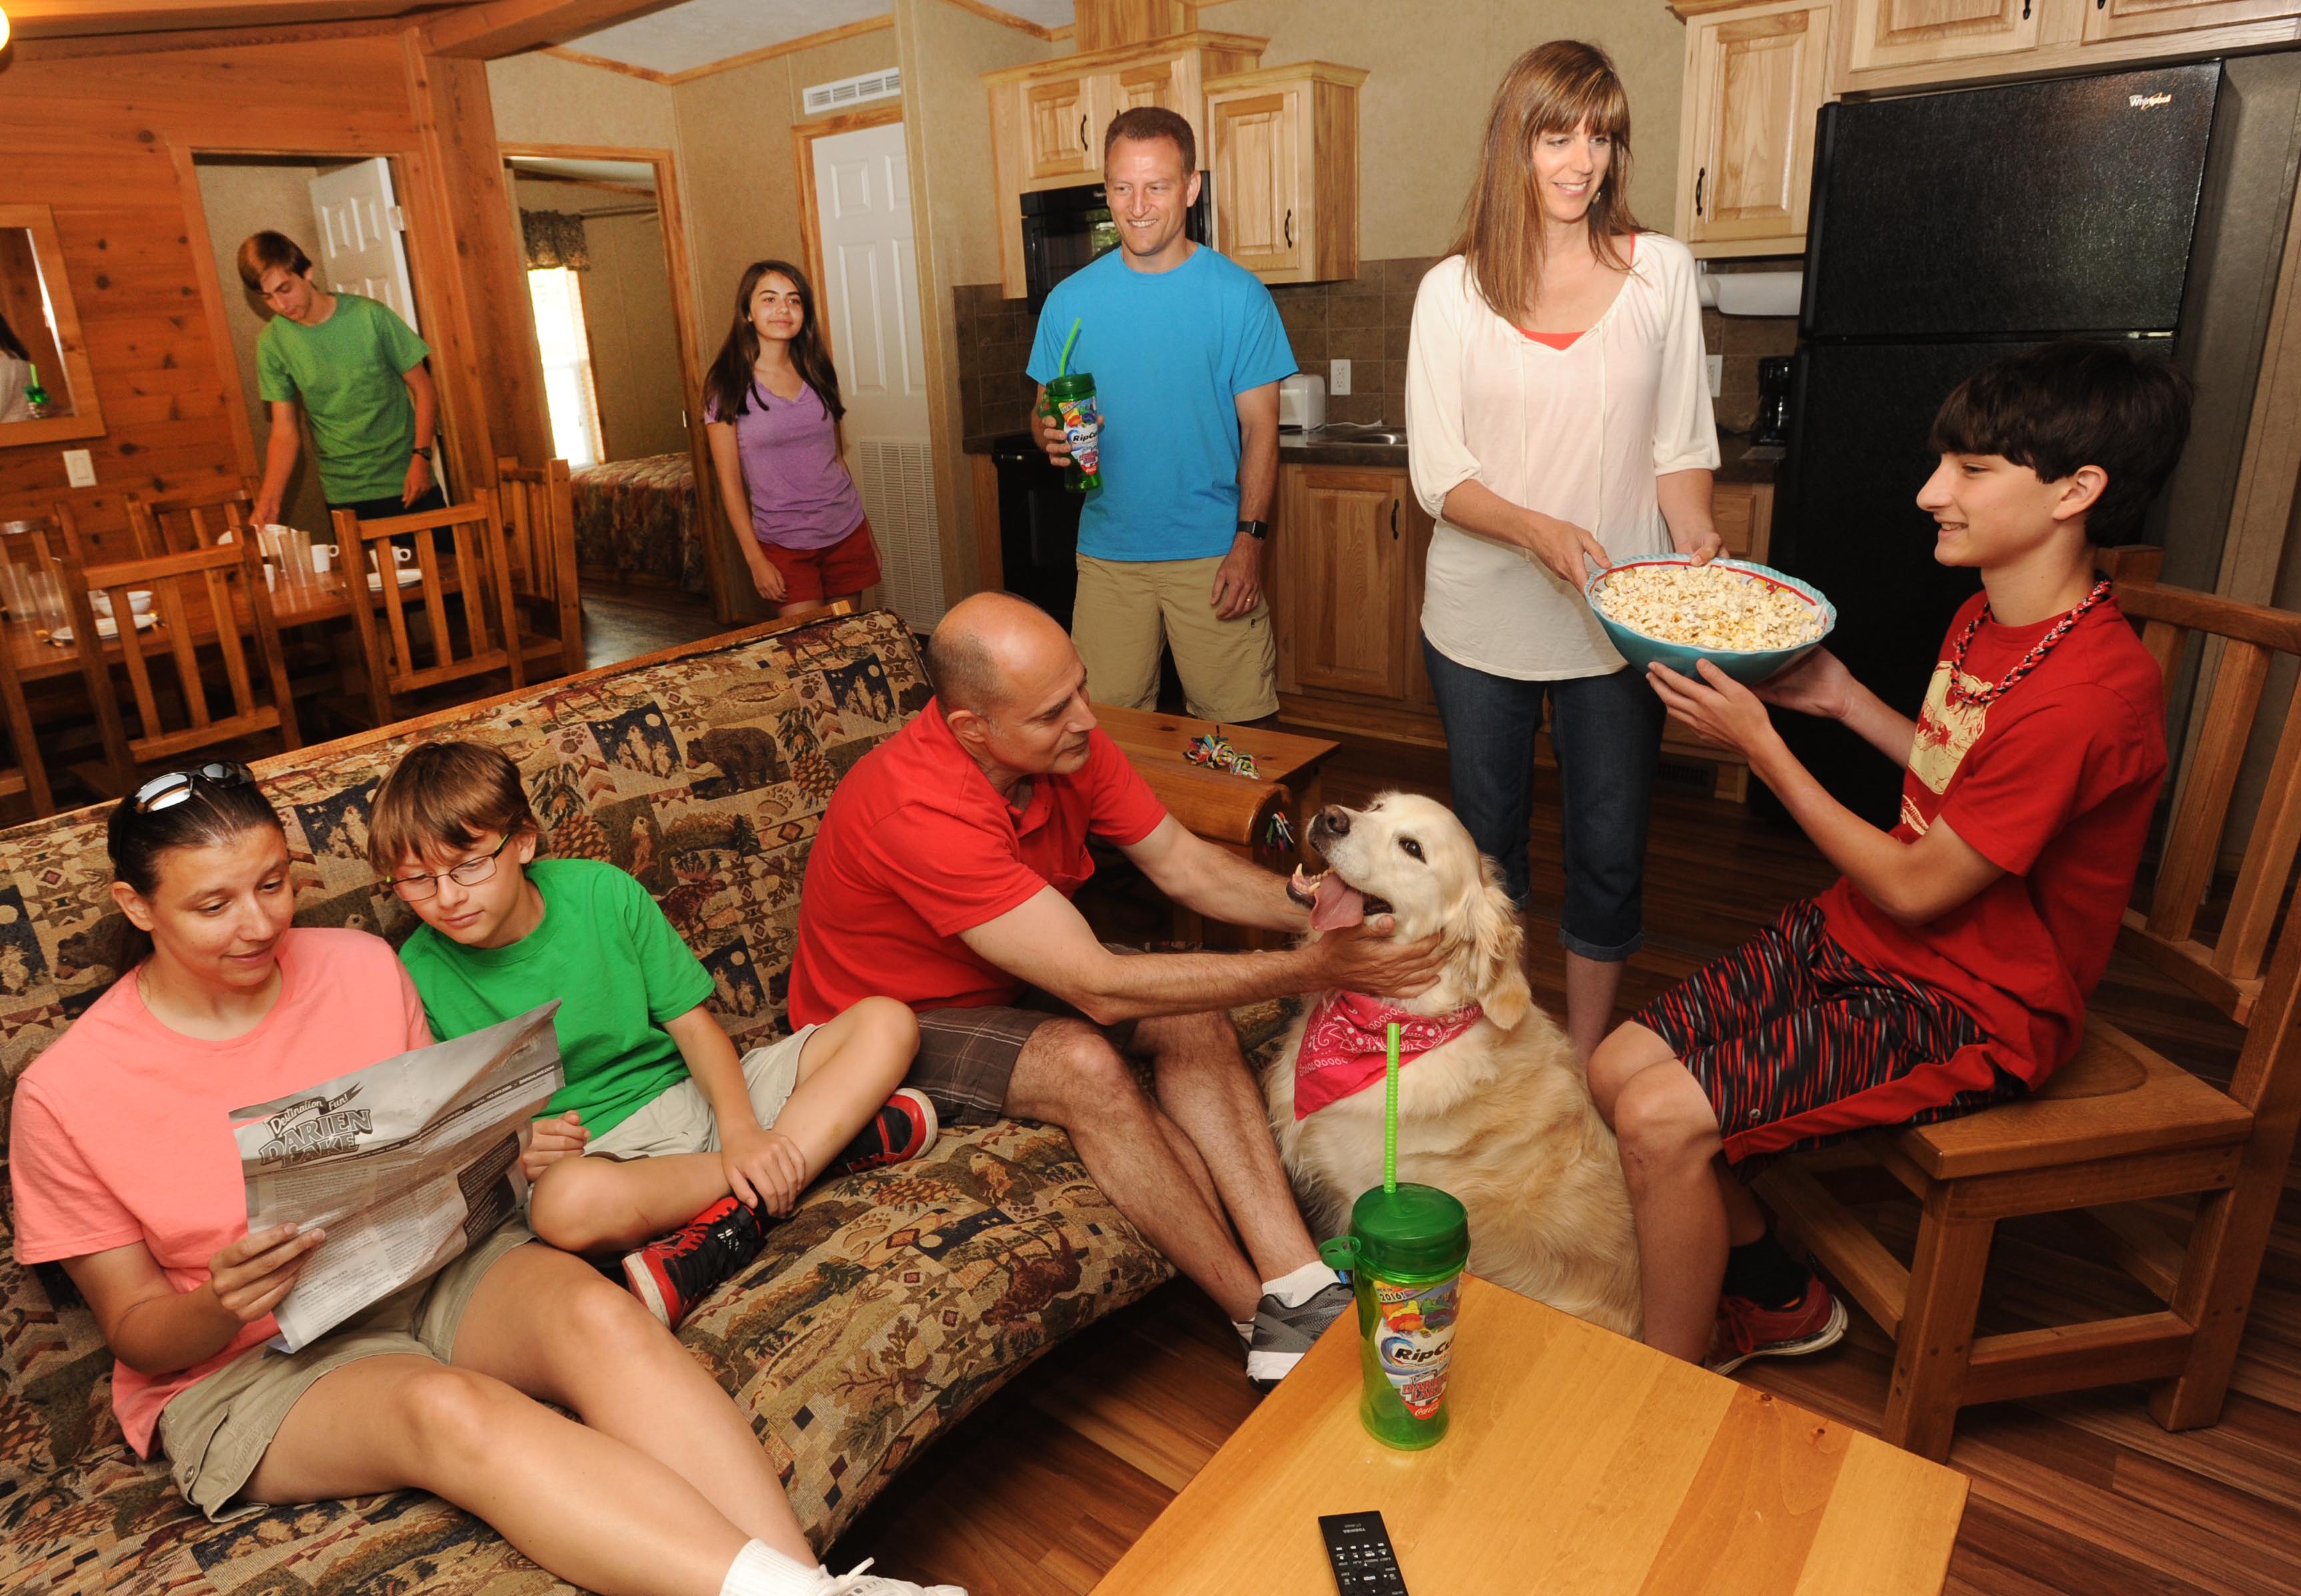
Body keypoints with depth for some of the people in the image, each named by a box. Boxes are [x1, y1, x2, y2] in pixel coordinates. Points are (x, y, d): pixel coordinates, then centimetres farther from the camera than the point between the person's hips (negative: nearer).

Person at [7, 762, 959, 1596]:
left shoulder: (362, 966, 4)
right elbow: (135, 1331, 1)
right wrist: (222, 1305, -23)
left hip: (427, 1264, 3)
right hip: (246, 1366, -2)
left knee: (599, 1315, -32)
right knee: (450, 1407, -37)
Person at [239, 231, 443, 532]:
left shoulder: (370, 316, -6)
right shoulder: (272, 343, -1)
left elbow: (423, 390, -1)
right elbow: (284, 431, 0)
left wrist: (421, 457, -13)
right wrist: (269, 499, -12)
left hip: (407, 483, -1)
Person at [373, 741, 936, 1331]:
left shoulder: (602, 892, -4)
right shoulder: (420, 977, -6)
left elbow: (691, 1021, -2)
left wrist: (740, 1130, -17)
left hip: (693, 1096, 3)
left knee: (885, 1024, -13)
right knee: (571, 1202, -42)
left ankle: (731, 1223, -27)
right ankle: (837, 1135, -23)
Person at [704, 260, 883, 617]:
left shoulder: (818, 373, 6)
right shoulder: (728, 385, -6)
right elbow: (729, 481, -5)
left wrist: (868, 534, 14)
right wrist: (755, 560, -10)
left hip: (847, 533, 4)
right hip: (784, 546, -4)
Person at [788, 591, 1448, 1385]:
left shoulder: (1070, 743, -14)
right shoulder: (920, 810, -36)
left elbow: (1181, 862, -4)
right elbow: (1100, 988, -37)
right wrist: (1308, 970, -36)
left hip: (1004, 986, 7)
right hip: (889, 1029, -7)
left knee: (1190, 1018, -16)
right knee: (1083, 1062, -32)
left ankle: (1299, 1282, -20)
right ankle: (1266, 1313, -17)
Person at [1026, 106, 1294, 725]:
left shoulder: (1239, 295, 0)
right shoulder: (1070, 300, 5)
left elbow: (1260, 426, -1)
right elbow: (1043, 413, 11)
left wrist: (1250, 539, -10)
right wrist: (1052, 435, -14)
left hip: (1215, 553, -2)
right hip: (1109, 556, 2)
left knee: (1236, 727, 2)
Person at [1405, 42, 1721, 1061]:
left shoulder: (1660, 271, 2)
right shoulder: (1453, 290, -1)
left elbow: (1681, 443, 4)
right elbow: (1438, 471, -6)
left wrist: (1693, 540, -15)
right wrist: (1538, 529, -23)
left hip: (1620, 617, 0)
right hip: (1481, 615, 0)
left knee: (1609, 854, 7)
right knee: (1487, 840, 15)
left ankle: (1583, 1063, 27)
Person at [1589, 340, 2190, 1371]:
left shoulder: (2091, 691, -25)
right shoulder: (1984, 619, 5)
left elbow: (1916, 888, -21)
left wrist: (1759, 744, -18)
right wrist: (1840, 696, 9)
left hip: (1969, 1010, -9)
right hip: (1856, 937, 9)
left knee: (1661, 1120, -22)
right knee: (1616, 1070, -2)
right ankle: (1773, 1296, 20)